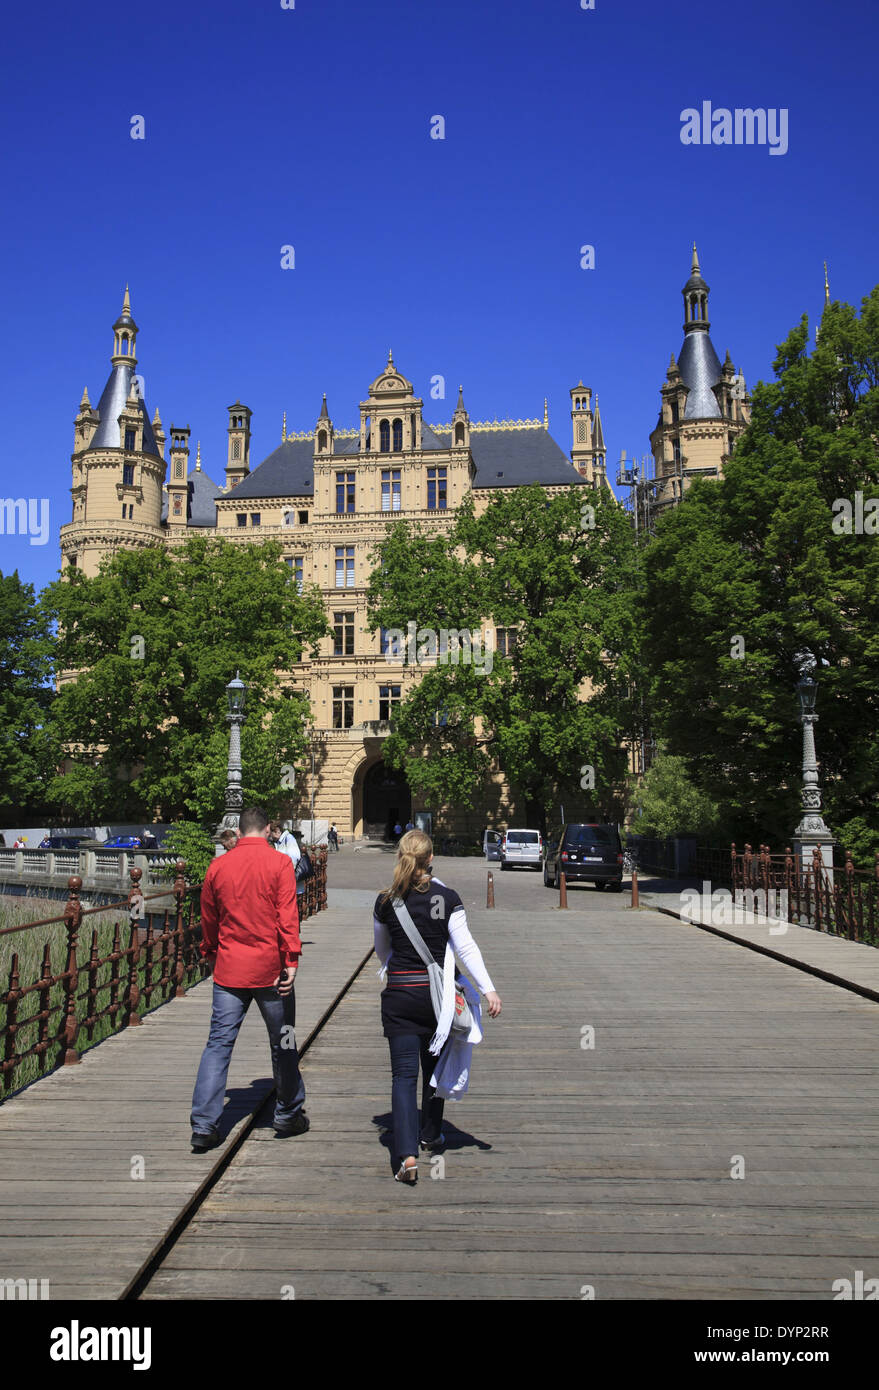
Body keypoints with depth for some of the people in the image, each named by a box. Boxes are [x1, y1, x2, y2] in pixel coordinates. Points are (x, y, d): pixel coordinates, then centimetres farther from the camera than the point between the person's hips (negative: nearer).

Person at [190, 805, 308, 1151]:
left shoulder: (218, 865, 3)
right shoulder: (279, 863, -7)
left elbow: (208, 918, 12)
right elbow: (287, 915, -14)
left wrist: (211, 954, 27)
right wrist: (291, 960, -13)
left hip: (228, 969, 2)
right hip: (270, 968, -2)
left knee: (218, 1044, 5)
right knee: (282, 1044, 12)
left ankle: (203, 1124, 1)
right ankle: (288, 1115, 24)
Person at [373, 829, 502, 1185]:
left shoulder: (385, 902, -3)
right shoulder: (446, 897, -7)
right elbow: (465, 947, -12)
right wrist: (489, 989, -11)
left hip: (399, 996, 0)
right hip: (436, 993, 1)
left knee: (404, 1073, 0)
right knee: (433, 1068, 20)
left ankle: (407, 1153, -14)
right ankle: (431, 1137, 36)